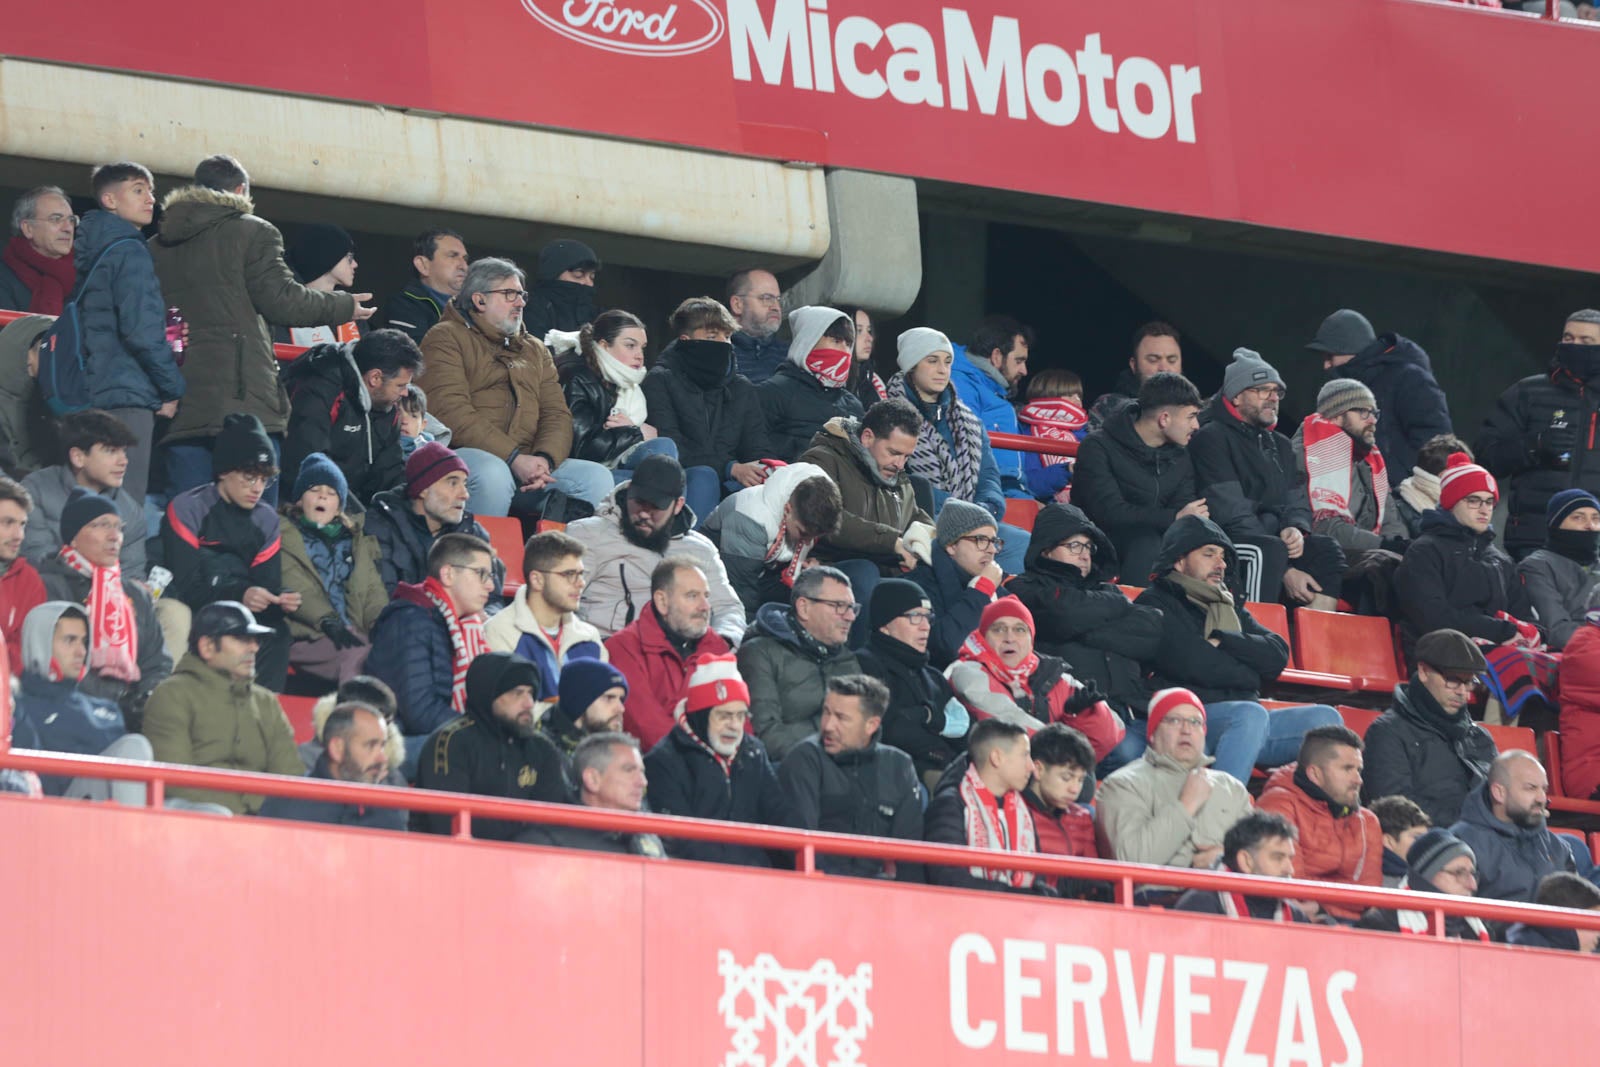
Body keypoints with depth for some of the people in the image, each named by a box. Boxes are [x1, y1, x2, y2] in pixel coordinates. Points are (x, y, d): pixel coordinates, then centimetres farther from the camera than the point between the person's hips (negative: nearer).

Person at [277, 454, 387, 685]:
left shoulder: (356, 538, 29)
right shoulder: (282, 534, 13)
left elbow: (373, 589, 16)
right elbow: (294, 589, -4)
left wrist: (382, 621, -7)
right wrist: (327, 621, -21)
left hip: (354, 632, 4)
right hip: (308, 638, -4)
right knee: (358, 656, -36)